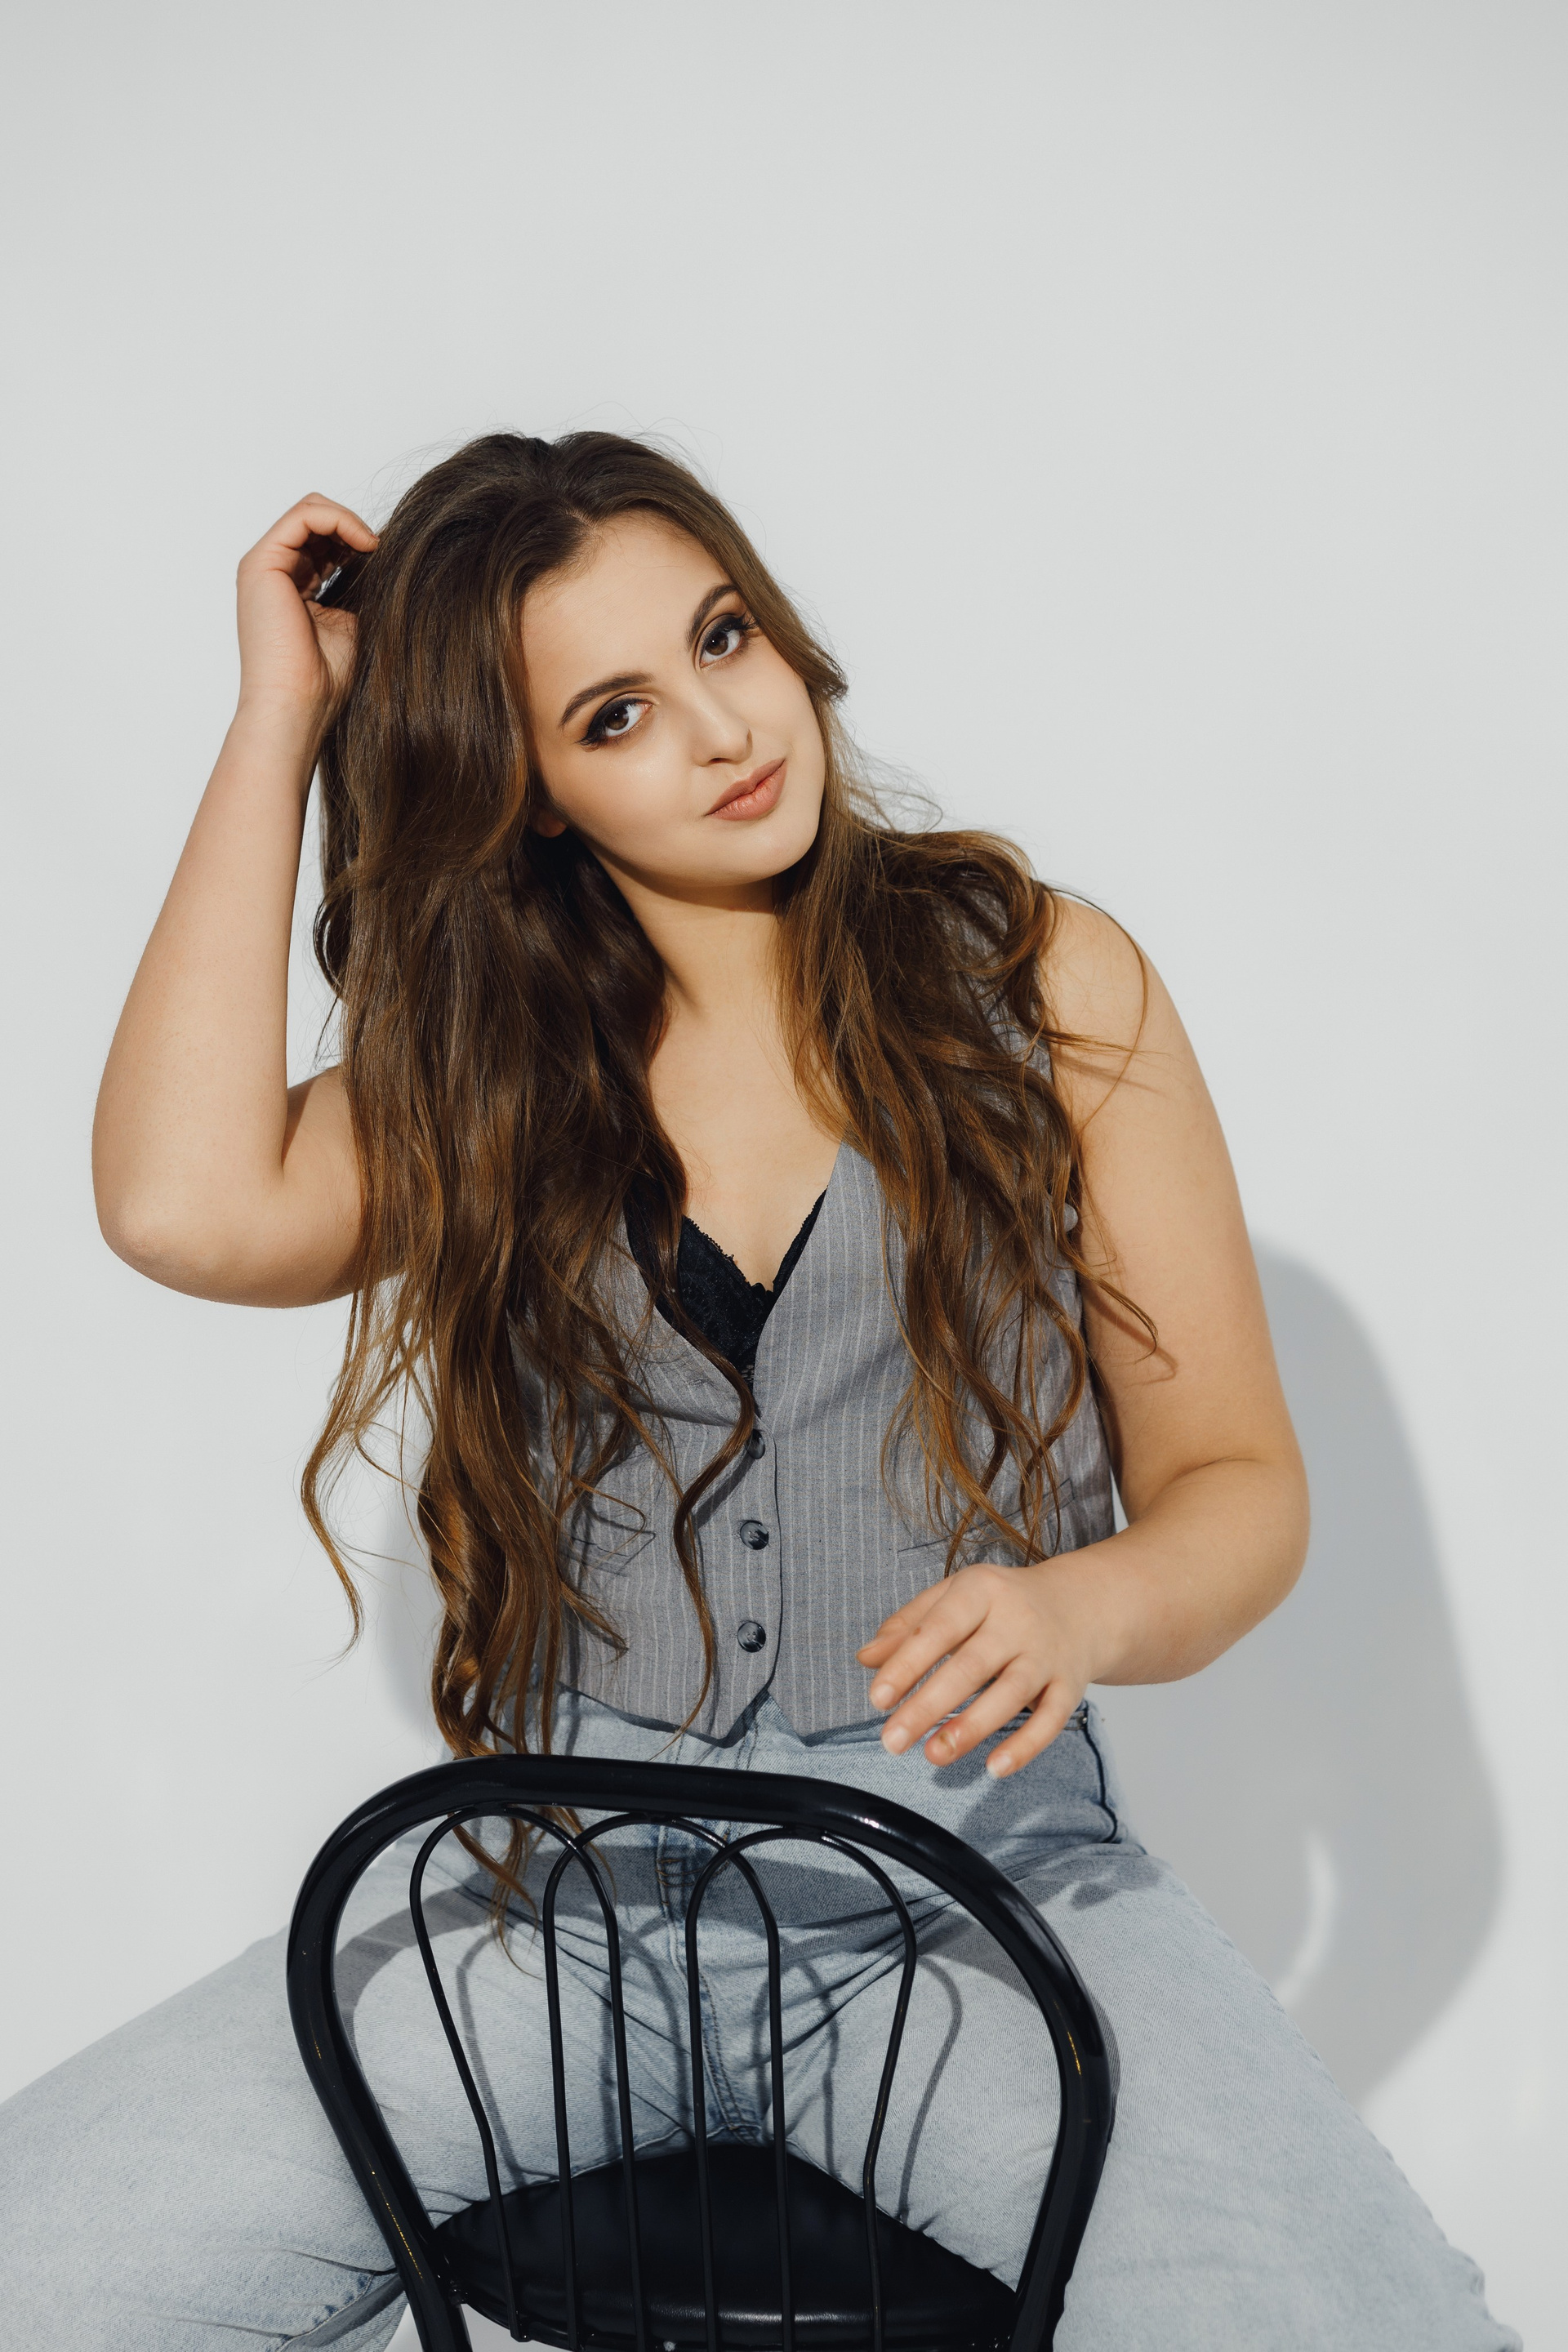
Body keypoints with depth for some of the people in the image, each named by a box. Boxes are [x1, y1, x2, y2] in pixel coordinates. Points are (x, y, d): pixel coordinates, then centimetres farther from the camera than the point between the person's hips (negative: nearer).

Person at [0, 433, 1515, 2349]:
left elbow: (1239, 1488, 4)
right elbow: (186, 1207, -13)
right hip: (565, 1884, 2)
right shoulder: (494, 1077, 9)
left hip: (983, 1873, -2)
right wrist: (278, 722, -3)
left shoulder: (1043, 983, 4)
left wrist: (1080, 1608, -20)